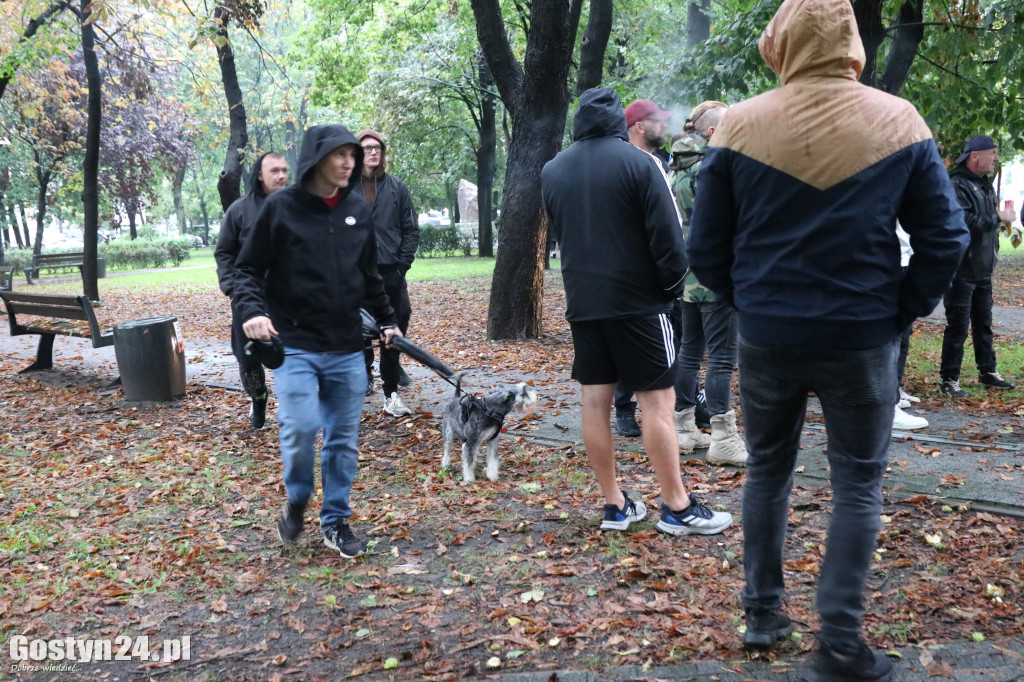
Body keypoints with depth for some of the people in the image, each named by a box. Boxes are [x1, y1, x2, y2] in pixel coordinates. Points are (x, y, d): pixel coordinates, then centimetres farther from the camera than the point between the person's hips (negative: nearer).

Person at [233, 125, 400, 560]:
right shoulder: (281, 207, -5)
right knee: (300, 428, -14)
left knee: (344, 439, 7)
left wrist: (386, 320, 17)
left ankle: (336, 522, 24)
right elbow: (248, 269, -1)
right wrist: (252, 310, -18)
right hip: (295, 345, -4)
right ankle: (296, 501, 17)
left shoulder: (358, 210, 7)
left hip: (347, 349, 4)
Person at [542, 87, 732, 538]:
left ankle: (615, 504, 15)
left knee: (595, 401, 7)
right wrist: (673, 284, 2)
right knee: (657, 401, 0)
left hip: (582, 302, 5)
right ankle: (677, 507, 7)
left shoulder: (551, 171, 7)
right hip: (637, 300, -5)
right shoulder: (637, 161, -8)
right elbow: (666, 234, -10)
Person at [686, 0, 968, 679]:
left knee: (768, 470, 19)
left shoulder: (740, 125, -6)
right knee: (858, 487, 10)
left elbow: (706, 249, -4)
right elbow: (946, 237, -4)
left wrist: (750, 302, 11)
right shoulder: (899, 121, -4)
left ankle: (763, 612, 28)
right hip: (861, 340, -1)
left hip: (766, 335, 1)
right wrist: (902, 312, 7)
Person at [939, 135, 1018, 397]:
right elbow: (965, 222, -28)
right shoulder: (957, 185, -16)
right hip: (960, 270, -9)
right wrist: (998, 218, -17)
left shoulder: (984, 184, 14)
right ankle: (949, 380, 5)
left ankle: (987, 372, 29)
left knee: (983, 323, 17)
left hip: (983, 269, 9)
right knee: (958, 326, -4)